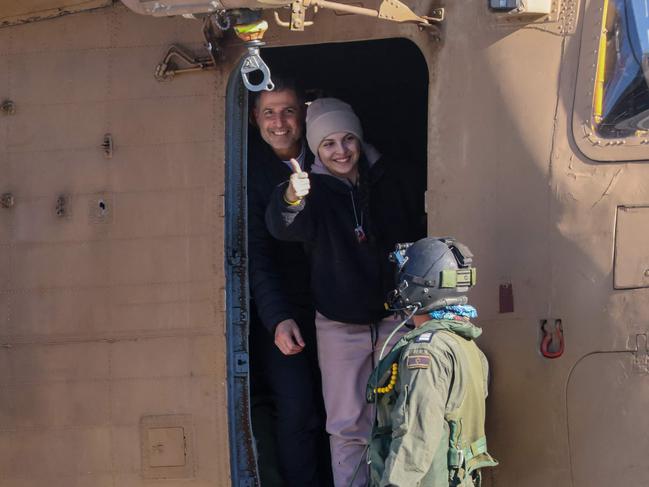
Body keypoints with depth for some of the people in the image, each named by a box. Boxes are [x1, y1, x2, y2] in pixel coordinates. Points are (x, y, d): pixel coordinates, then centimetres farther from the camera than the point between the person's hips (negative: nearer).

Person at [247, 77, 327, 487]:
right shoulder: (250, 169, -9)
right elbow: (257, 254, -15)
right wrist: (277, 319, -26)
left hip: (325, 307, 4)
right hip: (278, 311, -4)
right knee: (297, 411, -12)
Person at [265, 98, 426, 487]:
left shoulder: (390, 178, 1)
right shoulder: (315, 188, -7)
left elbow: (418, 236, 13)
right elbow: (283, 227, -29)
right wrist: (291, 199, -52)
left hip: (395, 318, 2)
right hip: (340, 326, -2)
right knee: (347, 426, 3)